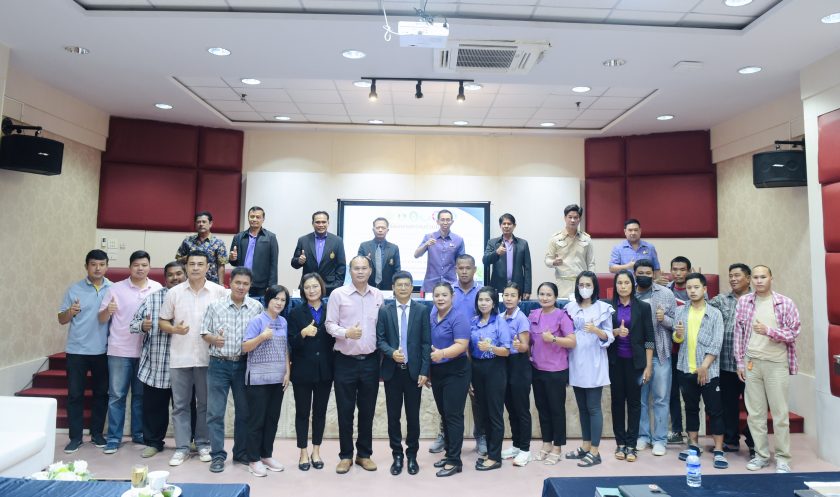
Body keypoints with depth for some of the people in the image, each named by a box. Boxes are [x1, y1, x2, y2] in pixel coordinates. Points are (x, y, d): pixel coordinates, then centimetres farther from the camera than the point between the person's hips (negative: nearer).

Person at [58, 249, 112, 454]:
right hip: (77, 350, -1)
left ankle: (97, 433, 22)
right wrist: (70, 312, -17)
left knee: (101, 393, 9)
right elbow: (61, 319, 4)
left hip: (103, 351, 1)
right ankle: (75, 437, 14)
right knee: (75, 394, 4)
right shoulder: (74, 289, 1)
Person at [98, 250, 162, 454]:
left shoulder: (158, 289, 3)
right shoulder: (115, 289, -1)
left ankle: (139, 434, 22)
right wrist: (108, 310, -20)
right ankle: (114, 438, 13)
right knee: (116, 395, 3)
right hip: (120, 350, -1)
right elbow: (101, 319, 0)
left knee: (141, 395, 11)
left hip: (146, 351, 1)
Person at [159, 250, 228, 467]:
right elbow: (162, 321, 6)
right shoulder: (174, 292, 2)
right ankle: (182, 448, 18)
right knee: (180, 405, 8)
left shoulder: (219, 291, -2)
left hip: (208, 357, -1)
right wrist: (174, 329, -14)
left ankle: (204, 444, 23)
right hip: (180, 357, 1)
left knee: (205, 404, 10)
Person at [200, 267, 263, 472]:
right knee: (215, 412, 2)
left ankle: (241, 452, 27)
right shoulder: (215, 306, -1)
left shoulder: (257, 307, 0)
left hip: (244, 364, 1)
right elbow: (204, 332, 3)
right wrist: (213, 338, -17)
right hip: (219, 364, -1)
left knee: (244, 411, 11)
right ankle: (217, 455, 15)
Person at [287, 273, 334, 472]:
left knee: (320, 411, 11)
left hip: (324, 370, 1)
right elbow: (292, 344, -8)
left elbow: (335, 341, 6)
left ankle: (316, 451, 24)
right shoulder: (296, 313, 0)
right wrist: (303, 333, -25)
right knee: (302, 412, 7)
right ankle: (303, 453, 19)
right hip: (302, 371, -1)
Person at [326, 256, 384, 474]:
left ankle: (364, 454, 26)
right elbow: (330, 324, -5)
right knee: (345, 410, 7)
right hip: (345, 361, -2)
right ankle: (346, 455, 22)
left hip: (370, 360, 2)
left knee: (367, 410, 12)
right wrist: (346, 333, -23)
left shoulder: (378, 295, 5)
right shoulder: (338, 294, -4)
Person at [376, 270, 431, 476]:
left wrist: (424, 371, -7)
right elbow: (380, 340, 1)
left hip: (414, 370, -1)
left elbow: (426, 342, -2)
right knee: (393, 415, 8)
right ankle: (397, 455, 23)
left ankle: (412, 455, 23)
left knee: (413, 415, 8)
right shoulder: (384, 310, 2)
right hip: (392, 370, 1)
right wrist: (391, 352, -18)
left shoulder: (422, 310, 0)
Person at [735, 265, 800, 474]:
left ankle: (783, 458, 16)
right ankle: (761, 455, 20)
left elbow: (793, 333, -3)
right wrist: (740, 362, 5)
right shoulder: (743, 302, 5)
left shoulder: (786, 303, -2)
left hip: (776, 364, -2)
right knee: (755, 412, 8)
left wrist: (768, 331, -19)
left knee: (780, 413, 4)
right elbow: (738, 333, 7)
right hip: (751, 363, 2)